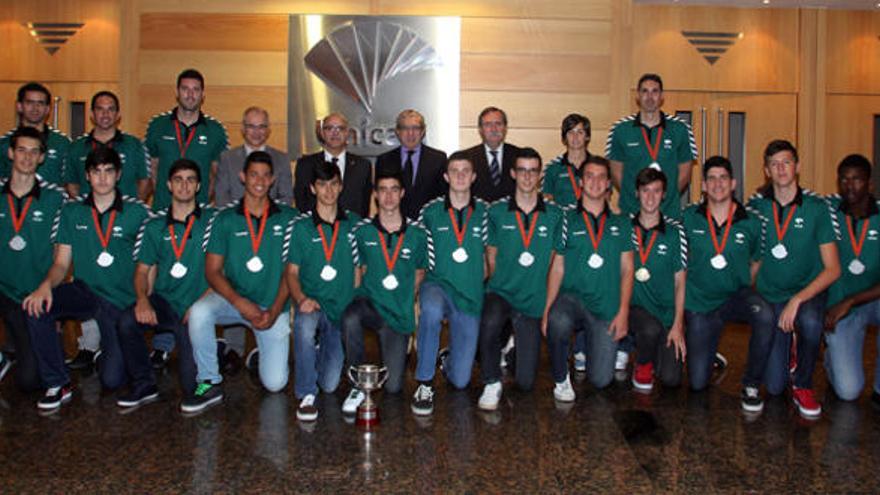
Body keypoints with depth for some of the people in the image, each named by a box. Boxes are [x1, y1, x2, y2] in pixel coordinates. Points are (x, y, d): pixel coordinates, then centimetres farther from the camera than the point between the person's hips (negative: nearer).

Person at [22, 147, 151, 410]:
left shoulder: (137, 212, -2)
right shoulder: (72, 212, 6)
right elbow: (61, 263, 5)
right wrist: (46, 285, -17)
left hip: (121, 300, -3)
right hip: (84, 291, 3)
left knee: (112, 379, -13)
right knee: (36, 306, -29)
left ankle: (112, 351, 26)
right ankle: (57, 384, -11)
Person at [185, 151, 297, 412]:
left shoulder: (288, 218, 3)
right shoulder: (225, 219, 3)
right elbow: (212, 271, -2)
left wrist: (274, 310, -12)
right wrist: (240, 303, -18)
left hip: (273, 306, -1)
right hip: (233, 300, 1)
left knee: (275, 383, -10)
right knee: (199, 312, -33)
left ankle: (265, 354, 27)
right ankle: (209, 383, -13)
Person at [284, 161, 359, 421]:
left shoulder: (354, 224, 7)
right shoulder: (301, 226, 4)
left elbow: (358, 268, 10)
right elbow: (292, 271, 2)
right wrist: (301, 298, -17)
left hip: (342, 308, 1)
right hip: (312, 304, -1)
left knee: (330, 384, -4)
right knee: (305, 324, -39)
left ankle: (321, 349, 32)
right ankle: (306, 396, -20)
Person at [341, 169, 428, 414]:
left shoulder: (417, 234, 1)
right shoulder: (362, 231, 0)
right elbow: (360, 269, 10)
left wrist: (408, 301, 5)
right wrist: (364, 297, -2)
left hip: (400, 313, 1)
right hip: (369, 302, 0)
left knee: (393, 387, -4)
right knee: (350, 317, -40)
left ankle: (397, 355, 32)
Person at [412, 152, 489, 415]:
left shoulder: (485, 212, 3)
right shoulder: (431, 211, 2)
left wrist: (477, 283, 2)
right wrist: (417, 294, -1)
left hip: (470, 297, 1)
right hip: (437, 285, -1)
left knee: (460, 380, -1)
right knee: (431, 310, -41)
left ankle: (447, 358, 38)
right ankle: (424, 383, -22)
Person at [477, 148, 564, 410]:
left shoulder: (554, 215, 2)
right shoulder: (497, 212, 0)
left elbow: (553, 259, 6)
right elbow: (491, 255, 7)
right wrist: (501, 284, 0)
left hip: (533, 301, 1)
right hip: (500, 292, -1)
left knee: (526, 382, 1)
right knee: (490, 323, -39)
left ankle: (515, 346, 35)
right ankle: (492, 384, -14)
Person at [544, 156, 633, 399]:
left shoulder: (621, 223, 11)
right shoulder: (567, 220, 6)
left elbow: (627, 269, 8)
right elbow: (557, 267, 2)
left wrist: (623, 312, -3)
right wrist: (547, 309, -9)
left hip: (606, 307, 2)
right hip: (571, 297, -1)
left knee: (600, 380, -5)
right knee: (558, 322, -38)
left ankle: (587, 343, 29)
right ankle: (561, 379, -10)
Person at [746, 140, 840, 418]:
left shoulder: (817, 208, -8)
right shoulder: (756, 206, -3)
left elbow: (833, 269, -10)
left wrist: (797, 300, -22)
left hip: (808, 293, -1)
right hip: (770, 297, 1)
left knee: (809, 321, -38)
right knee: (774, 386, -7)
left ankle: (803, 385, -9)